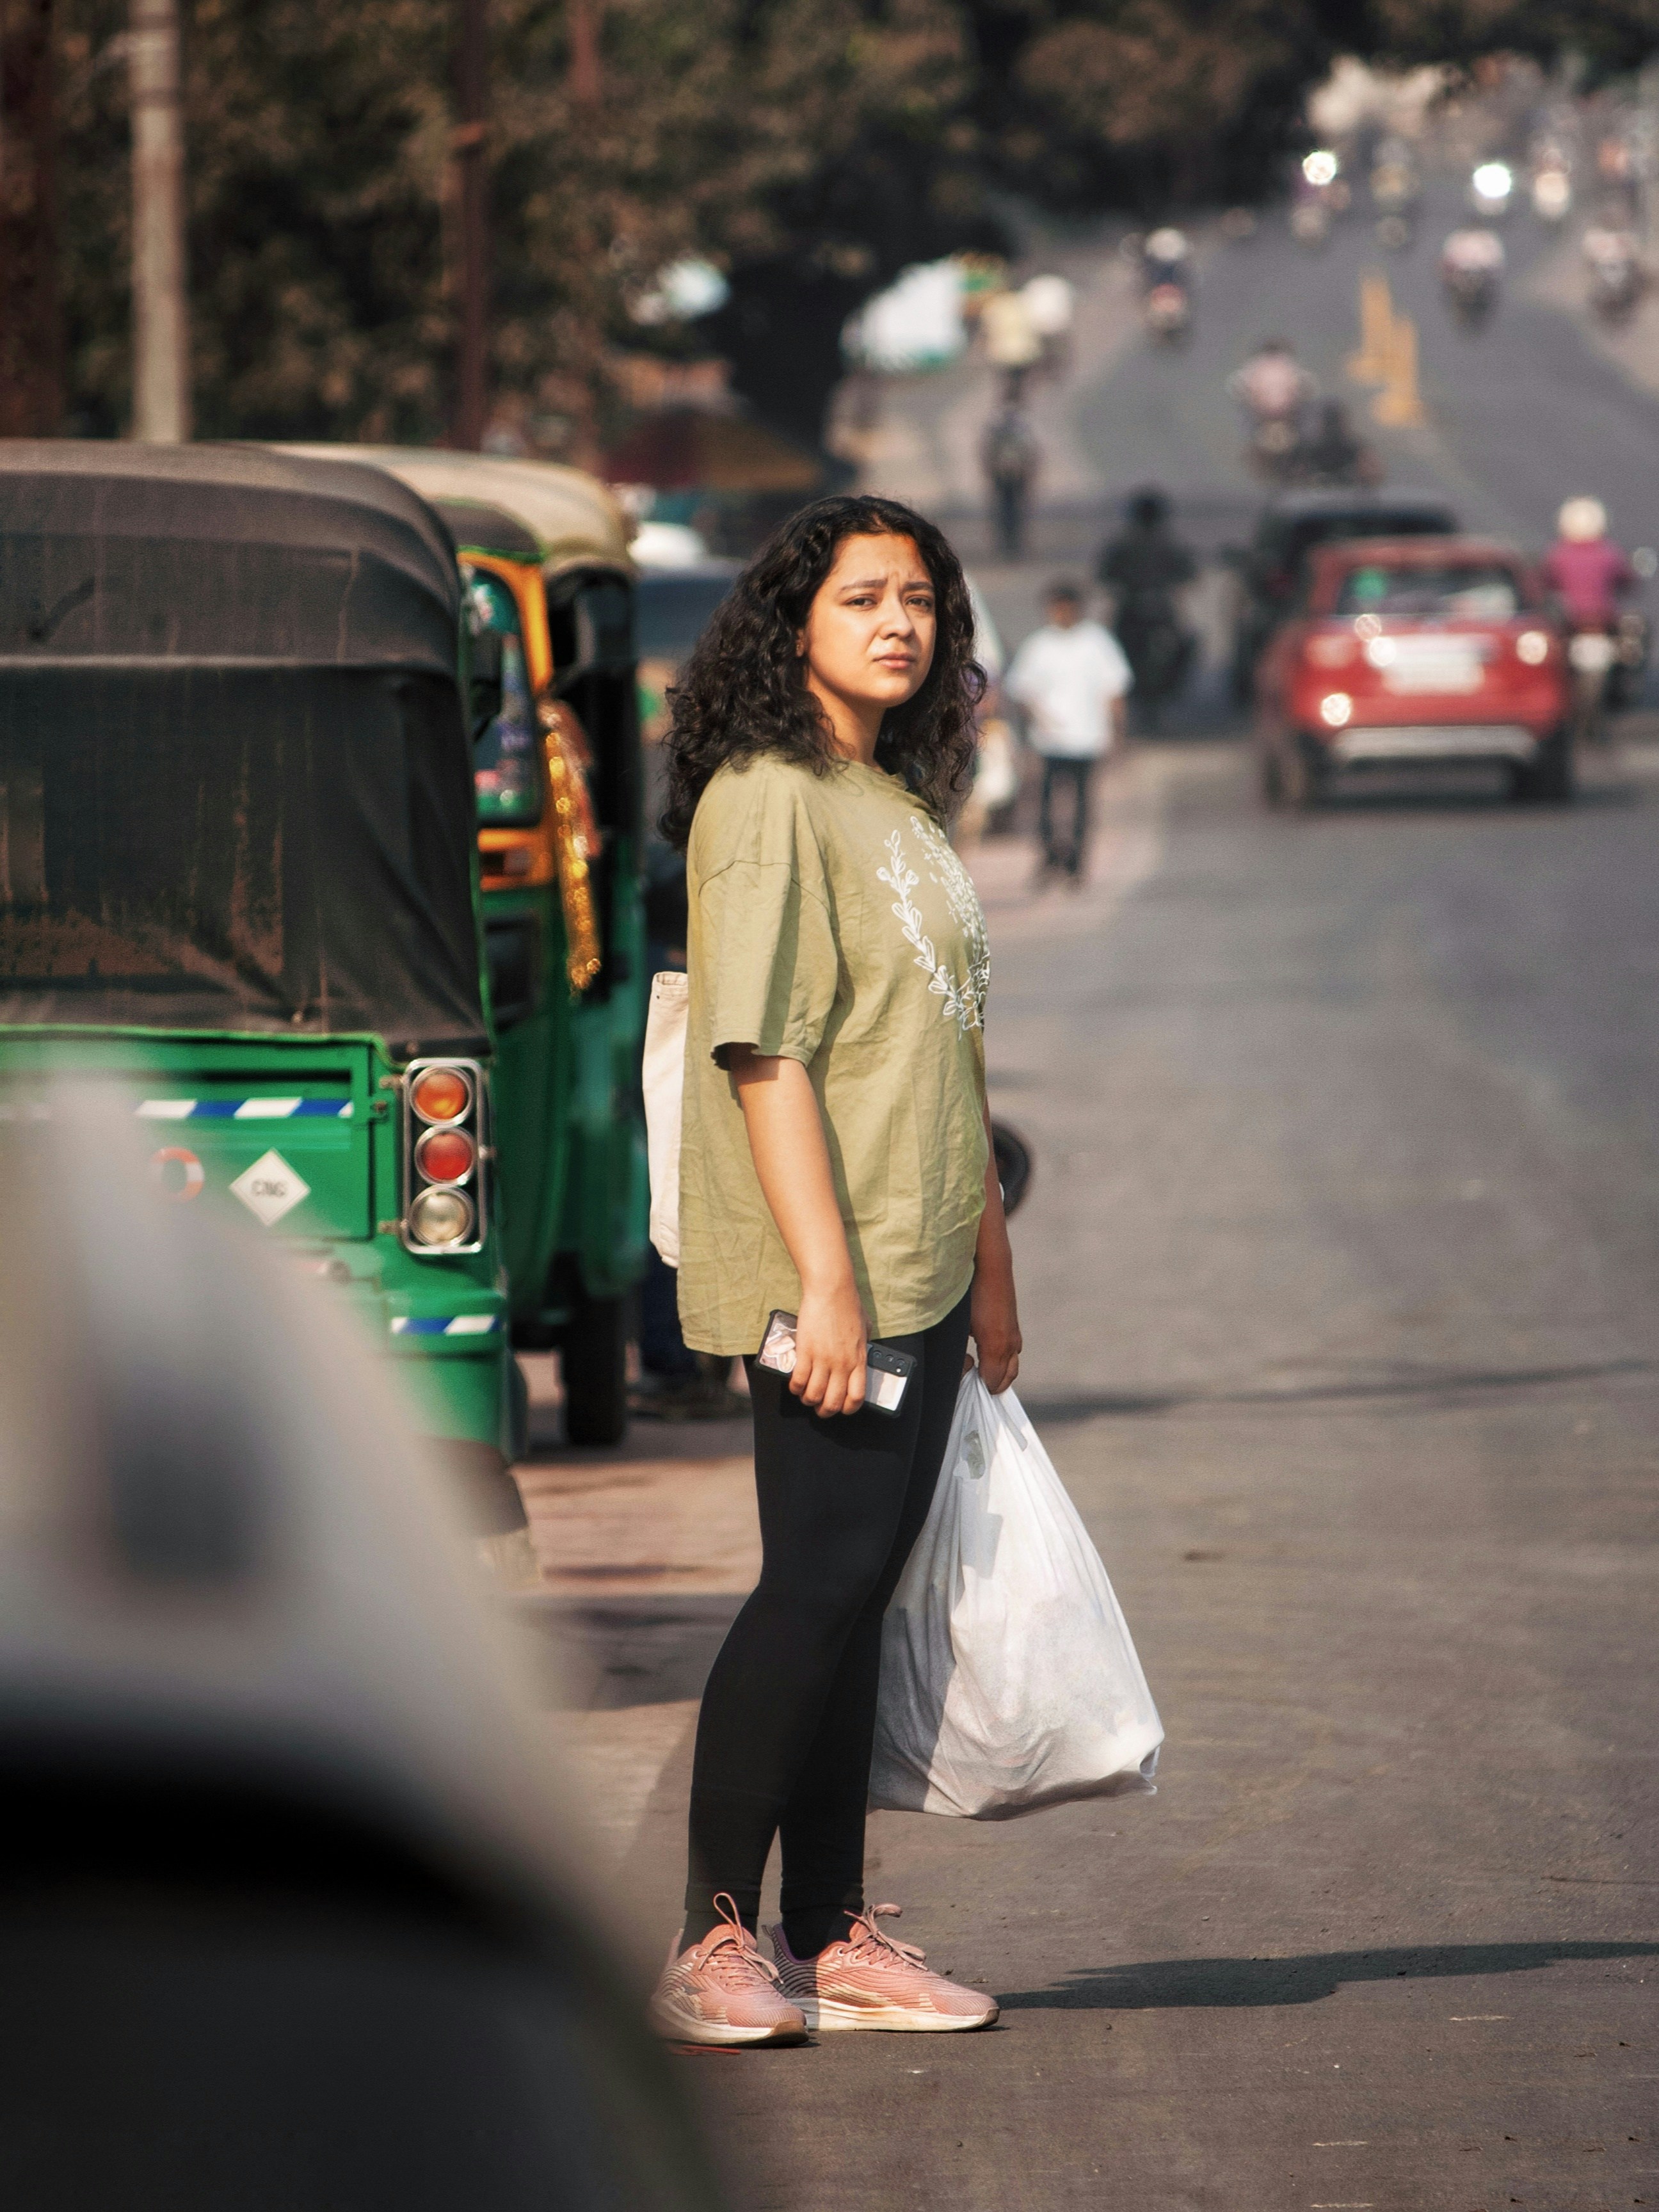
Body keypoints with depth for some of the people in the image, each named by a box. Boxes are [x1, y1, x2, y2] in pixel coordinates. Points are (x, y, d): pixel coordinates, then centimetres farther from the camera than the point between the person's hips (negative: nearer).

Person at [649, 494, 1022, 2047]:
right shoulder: (766, 802, -11)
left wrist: (989, 1261, 22)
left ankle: (832, 1937, 12)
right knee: (818, 1587, -10)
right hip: (825, 1278, -8)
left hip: (918, 1272, 8)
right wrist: (826, 1279, -22)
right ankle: (713, 1943, -6)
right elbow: (764, 1050, -18)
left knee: (854, 1596, 9)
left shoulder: (902, 808, 17)